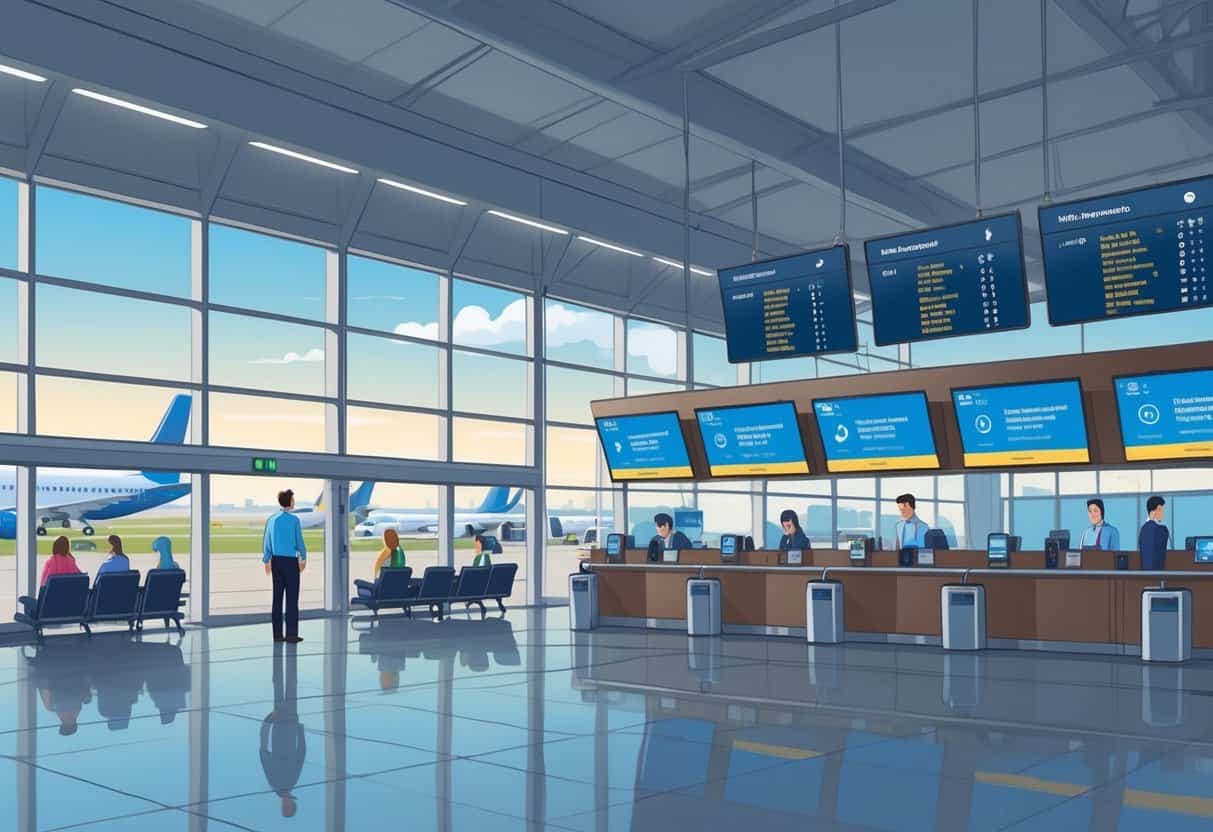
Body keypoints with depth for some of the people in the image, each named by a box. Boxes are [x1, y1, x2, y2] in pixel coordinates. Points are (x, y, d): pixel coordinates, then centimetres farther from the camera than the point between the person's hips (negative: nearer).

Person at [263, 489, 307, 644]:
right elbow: (299, 542, -8)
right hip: (291, 561, -5)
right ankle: (291, 634, -4)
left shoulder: (271, 520, 7)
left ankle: (277, 634, 10)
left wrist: (266, 561, 23)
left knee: (278, 597, 8)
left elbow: (266, 543, 11)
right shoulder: (294, 520, -9)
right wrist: (303, 558, 9)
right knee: (292, 598, -2)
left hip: (276, 561, 5)